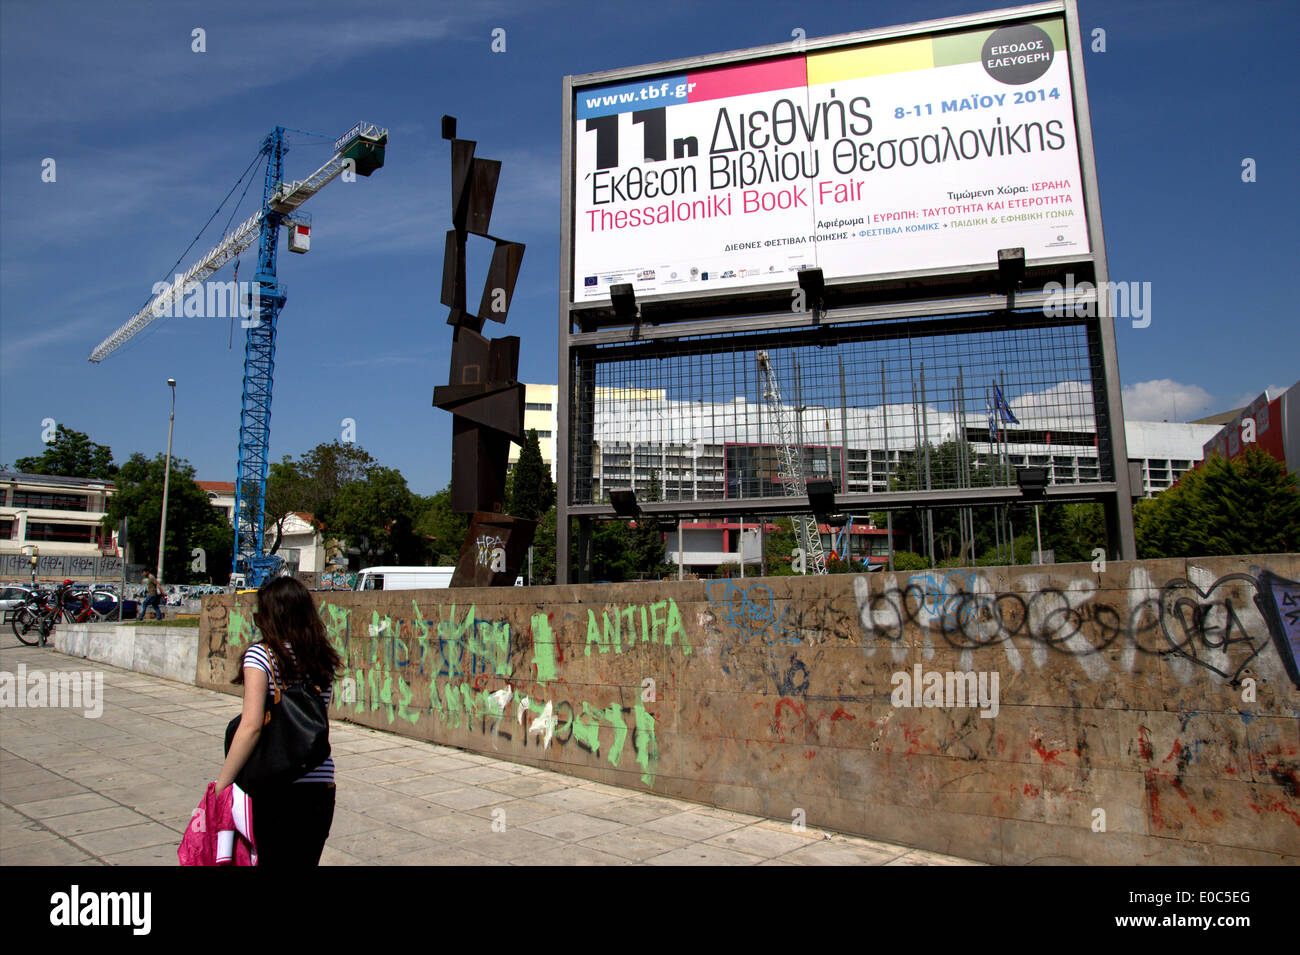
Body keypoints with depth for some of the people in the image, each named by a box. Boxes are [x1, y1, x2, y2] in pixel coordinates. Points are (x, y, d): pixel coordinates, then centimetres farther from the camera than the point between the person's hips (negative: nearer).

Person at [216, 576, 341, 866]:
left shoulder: (261, 655, -11)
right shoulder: (325, 660, 3)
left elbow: (251, 727, -19)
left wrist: (221, 785, -14)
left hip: (271, 790, -4)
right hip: (319, 788, 4)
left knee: (262, 858, 15)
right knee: (304, 860, 17)